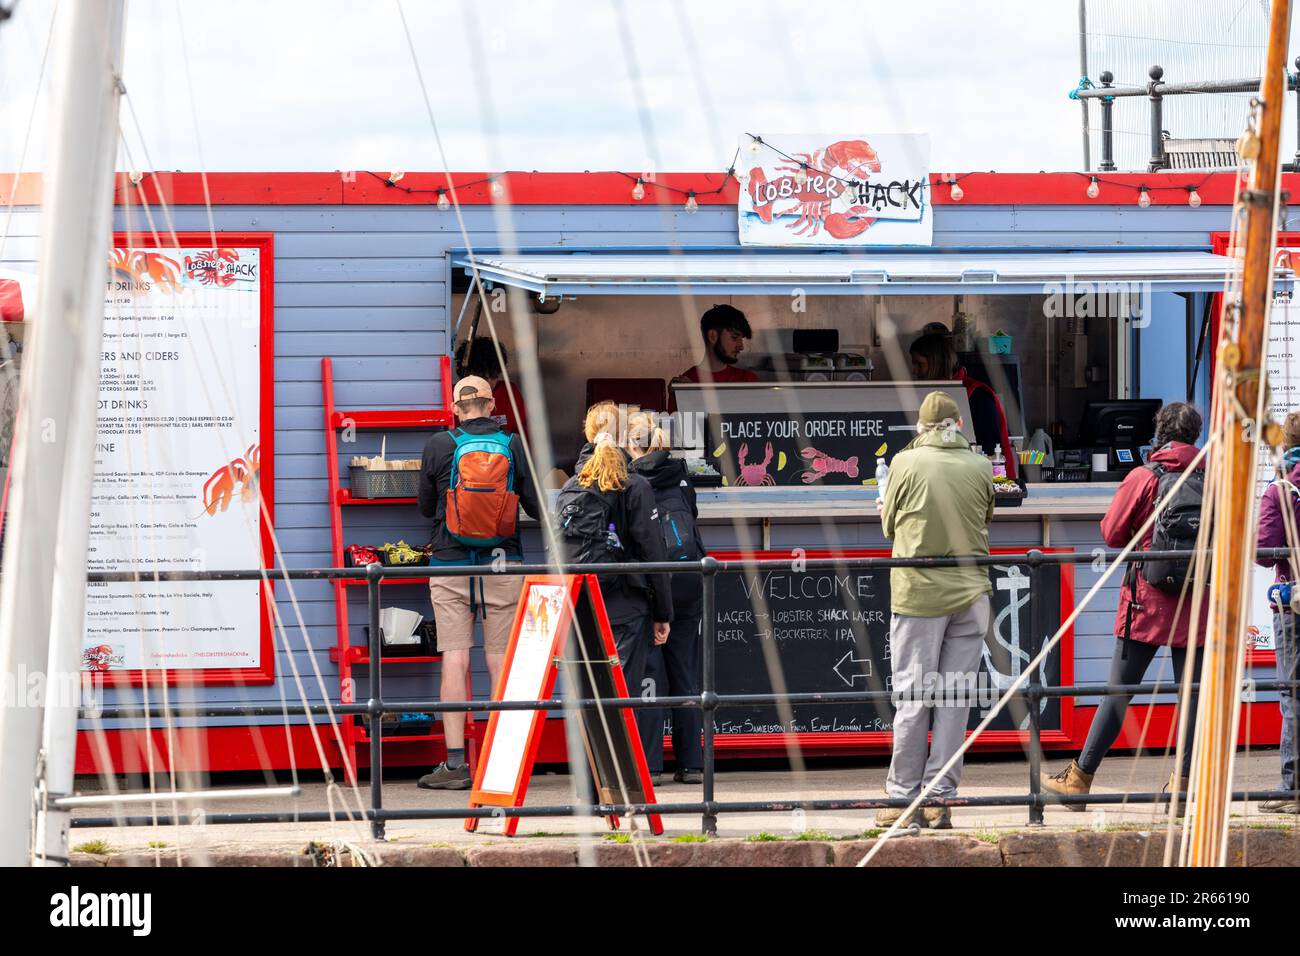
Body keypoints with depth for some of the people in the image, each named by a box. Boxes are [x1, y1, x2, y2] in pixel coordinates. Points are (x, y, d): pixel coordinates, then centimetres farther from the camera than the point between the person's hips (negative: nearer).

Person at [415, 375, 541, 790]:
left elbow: (426, 507, 8)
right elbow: (537, 507, 2)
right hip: (502, 567, 1)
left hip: (450, 565, -1)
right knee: (501, 661, 4)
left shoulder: (439, 446, -3)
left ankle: (455, 763, -5)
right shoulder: (514, 446, -2)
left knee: (455, 660, -1)